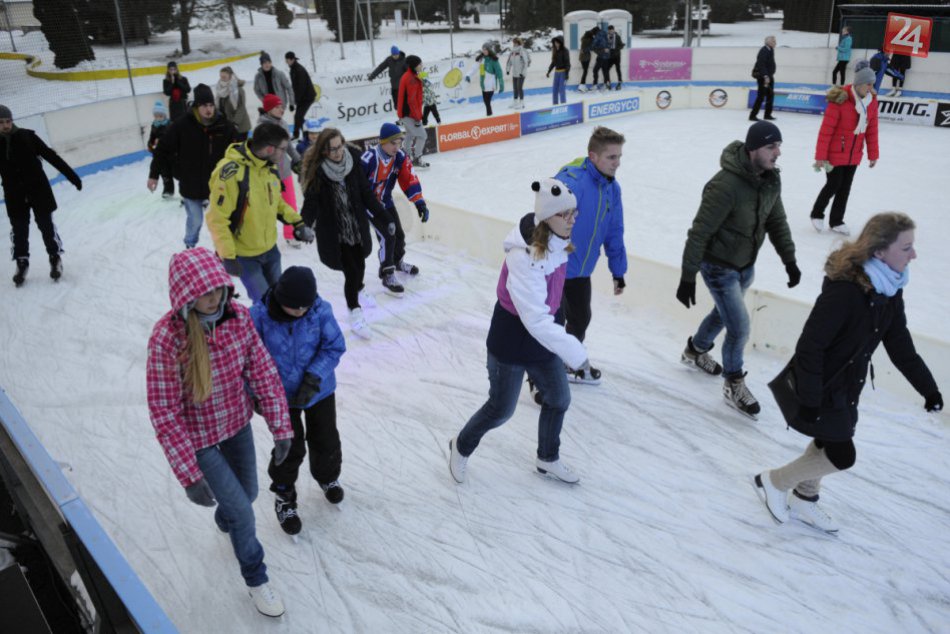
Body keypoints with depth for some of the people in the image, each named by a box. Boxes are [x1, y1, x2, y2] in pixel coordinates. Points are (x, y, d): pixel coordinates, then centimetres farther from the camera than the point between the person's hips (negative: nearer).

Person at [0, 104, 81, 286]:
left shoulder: (26, 136, -9)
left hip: (38, 189, -2)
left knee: (46, 225, 4)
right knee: (19, 230, 8)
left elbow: (51, 156, -7)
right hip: (15, 195, 2)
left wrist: (71, 175, -10)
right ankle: (21, 263, 23)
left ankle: (55, 258, 20)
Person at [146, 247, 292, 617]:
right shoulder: (167, 338, -29)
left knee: (247, 493, 24)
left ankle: (225, 523, 62)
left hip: (238, 424, 5)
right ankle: (256, 579, 32)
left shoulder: (238, 316, -17)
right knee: (242, 511, 3)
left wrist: (280, 428, -9)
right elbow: (165, 414, -24)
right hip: (198, 438, -4)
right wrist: (189, 475, -23)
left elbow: (263, 372, -8)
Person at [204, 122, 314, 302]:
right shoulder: (230, 172, -28)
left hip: (270, 248, 7)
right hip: (244, 255, -7)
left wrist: (297, 222, 2)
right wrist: (228, 256, -24)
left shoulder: (270, 167, -4)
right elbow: (217, 219, -24)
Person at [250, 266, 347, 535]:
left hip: (319, 390, 2)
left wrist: (314, 377, -25)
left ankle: (328, 477, 51)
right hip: (281, 395, -2)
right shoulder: (260, 315, -23)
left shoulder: (321, 310, -21)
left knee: (326, 440, 18)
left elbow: (334, 347, -14)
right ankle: (284, 497, 35)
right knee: (290, 448, 7)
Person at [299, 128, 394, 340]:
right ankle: (356, 314, 17)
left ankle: (357, 291, 51)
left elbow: (366, 194, 0)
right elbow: (311, 202, -13)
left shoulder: (353, 161, -8)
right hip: (334, 233, -4)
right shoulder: (315, 171, -18)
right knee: (351, 271, -2)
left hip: (357, 227, 4)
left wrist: (385, 219, 1)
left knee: (359, 266, 17)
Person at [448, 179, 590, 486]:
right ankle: (462, 447, 40)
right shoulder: (524, 258, -33)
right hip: (512, 344, -8)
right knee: (501, 409, 10)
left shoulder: (556, 242, -7)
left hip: (544, 337, 8)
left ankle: (548, 459, 44)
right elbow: (536, 320, -34)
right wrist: (575, 353, -32)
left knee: (559, 399, 19)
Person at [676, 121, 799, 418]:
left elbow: (776, 221, 10)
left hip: (746, 265, 8)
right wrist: (688, 277, -24)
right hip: (719, 267, -8)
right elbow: (699, 233, -27)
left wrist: (789, 259, 7)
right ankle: (734, 385, 19)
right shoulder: (726, 185, -30)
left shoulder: (771, 179, -5)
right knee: (739, 327, -4)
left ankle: (695, 350, 53)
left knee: (724, 313, 26)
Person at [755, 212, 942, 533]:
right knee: (841, 456, 0)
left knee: (828, 443, 20)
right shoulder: (844, 289, -30)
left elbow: (900, 344, 8)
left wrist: (928, 387, 9)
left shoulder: (890, 289, -3)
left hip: (847, 386, 8)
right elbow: (810, 346, -28)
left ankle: (803, 500, 42)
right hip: (822, 387, -8)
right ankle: (774, 481, 21)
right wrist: (810, 400, -24)